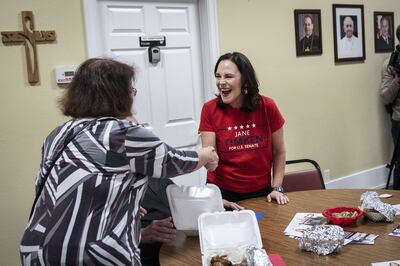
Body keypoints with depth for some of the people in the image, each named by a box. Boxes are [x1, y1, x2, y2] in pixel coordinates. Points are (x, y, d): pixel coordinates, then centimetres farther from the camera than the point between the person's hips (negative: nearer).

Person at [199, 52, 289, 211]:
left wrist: (277, 188, -5)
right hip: (224, 193, -1)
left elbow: (279, 152, 1)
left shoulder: (267, 107, -8)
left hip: (261, 192, 2)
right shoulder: (210, 109, -11)